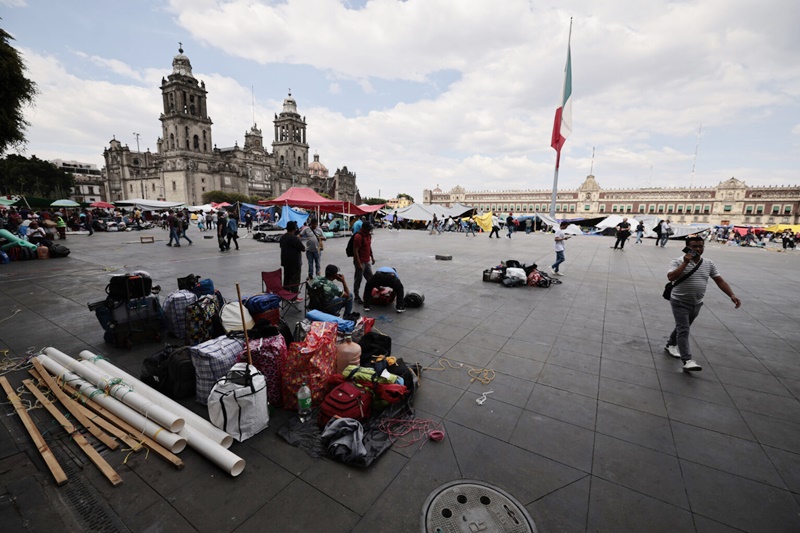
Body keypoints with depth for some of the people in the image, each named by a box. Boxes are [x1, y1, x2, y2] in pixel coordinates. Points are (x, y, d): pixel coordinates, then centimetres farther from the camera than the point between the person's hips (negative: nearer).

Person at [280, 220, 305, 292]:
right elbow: (303, 249, -17)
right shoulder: (294, 238, -20)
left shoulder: (282, 237, 8)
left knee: (286, 278, 16)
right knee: (295, 280, -3)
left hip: (285, 261, 9)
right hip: (294, 262, -9)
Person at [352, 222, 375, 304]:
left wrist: (372, 257, 19)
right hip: (360, 262, -9)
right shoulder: (358, 237, -18)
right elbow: (355, 251, -21)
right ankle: (356, 297, 12)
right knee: (358, 280, 1)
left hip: (367, 262, 9)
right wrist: (359, 263, -23)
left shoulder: (368, 235, 10)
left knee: (370, 278, 14)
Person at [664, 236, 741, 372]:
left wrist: (732, 295, -6)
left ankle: (670, 345, 39)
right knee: (683, 330, -9)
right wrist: (685, 263, -28)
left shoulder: (709, 263, 3)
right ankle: (687, 361, -13)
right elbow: (671, 277, -29)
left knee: (683, 327, 19)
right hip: (680, 302, -6)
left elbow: (720, 280, 5)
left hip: (696, 304, 6)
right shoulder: (678, 261, -14)